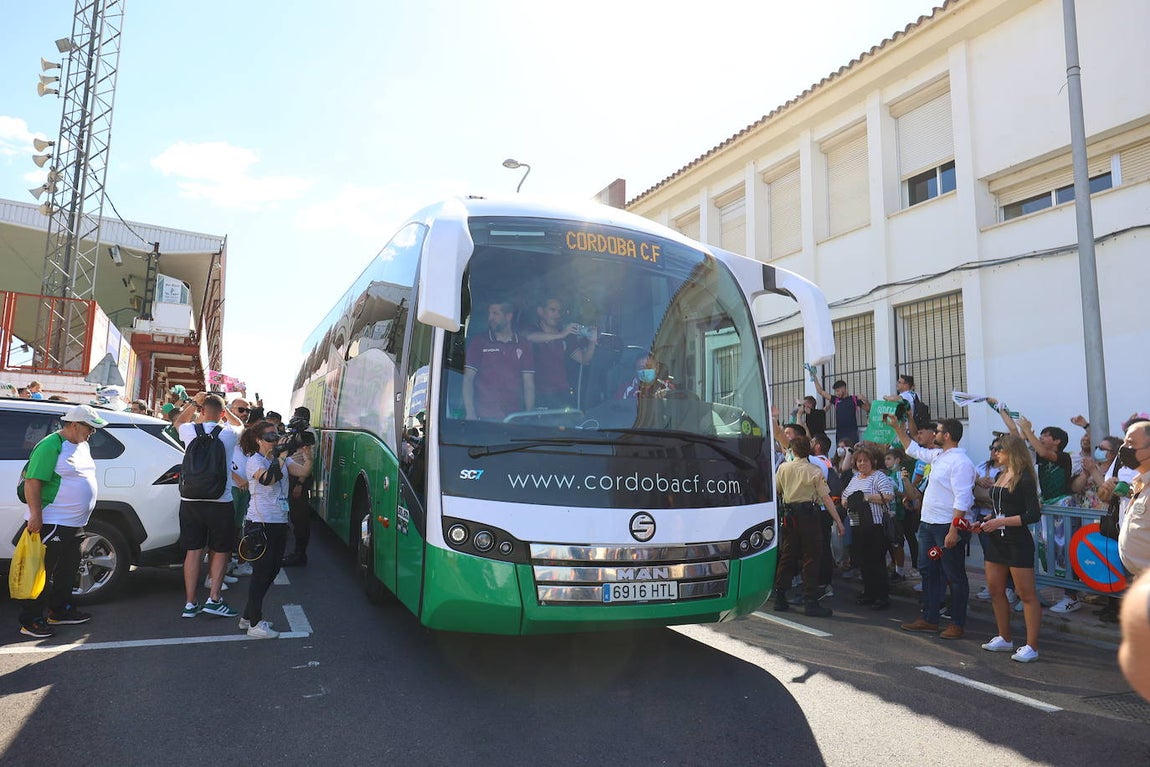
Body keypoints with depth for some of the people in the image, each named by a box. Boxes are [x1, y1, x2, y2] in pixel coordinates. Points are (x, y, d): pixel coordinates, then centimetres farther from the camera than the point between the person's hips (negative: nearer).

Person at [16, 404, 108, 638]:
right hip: (51, 522, -10)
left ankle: (60, 611, 31)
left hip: (73, 523, 10)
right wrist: (35, 516, -24)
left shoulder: (82, 445, 13)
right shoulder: (50, 446, -17)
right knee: (43, 572, -1)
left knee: (67, 568, 18)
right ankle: (30, 621, 8)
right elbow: (32, 482, -21)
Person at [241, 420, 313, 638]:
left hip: (280, 522, 7)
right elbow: (266, 479, -27)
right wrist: (280, 457, -28)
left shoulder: (283, 459, 11)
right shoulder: (254, 461, -7)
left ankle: (248, 617, 26)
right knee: (262, 571, -3)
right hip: (260, 523, -7)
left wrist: (307, 454, -19)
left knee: (272, 570, 13)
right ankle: (255, 624, 7)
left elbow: (303, 472, -4)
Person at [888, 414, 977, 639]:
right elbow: (914, 450, 30)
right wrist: (897, 427, 28)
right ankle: (929, 619, 26)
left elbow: (962, 499, -22)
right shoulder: (938, 455, 11)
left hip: (948, 527, -10)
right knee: (928, 572, 16)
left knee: (955, 576, 3)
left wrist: (954, 530, -25)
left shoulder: (960, 462, -17)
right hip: (928, 524, 10)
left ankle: (957, 624, 13)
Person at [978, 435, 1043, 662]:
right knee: (995, 590, 12)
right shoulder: (999, 476, 12)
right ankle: (1004, 639, 24)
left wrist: (1000, 522, -20)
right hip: (996, 540, 9)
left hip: (1017, 541, -9)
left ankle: (1031, 646, 5)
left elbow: (1033, 514, -17)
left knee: (1026, 594, -1)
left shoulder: (1025, 479, -12)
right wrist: (984, 523, 8)